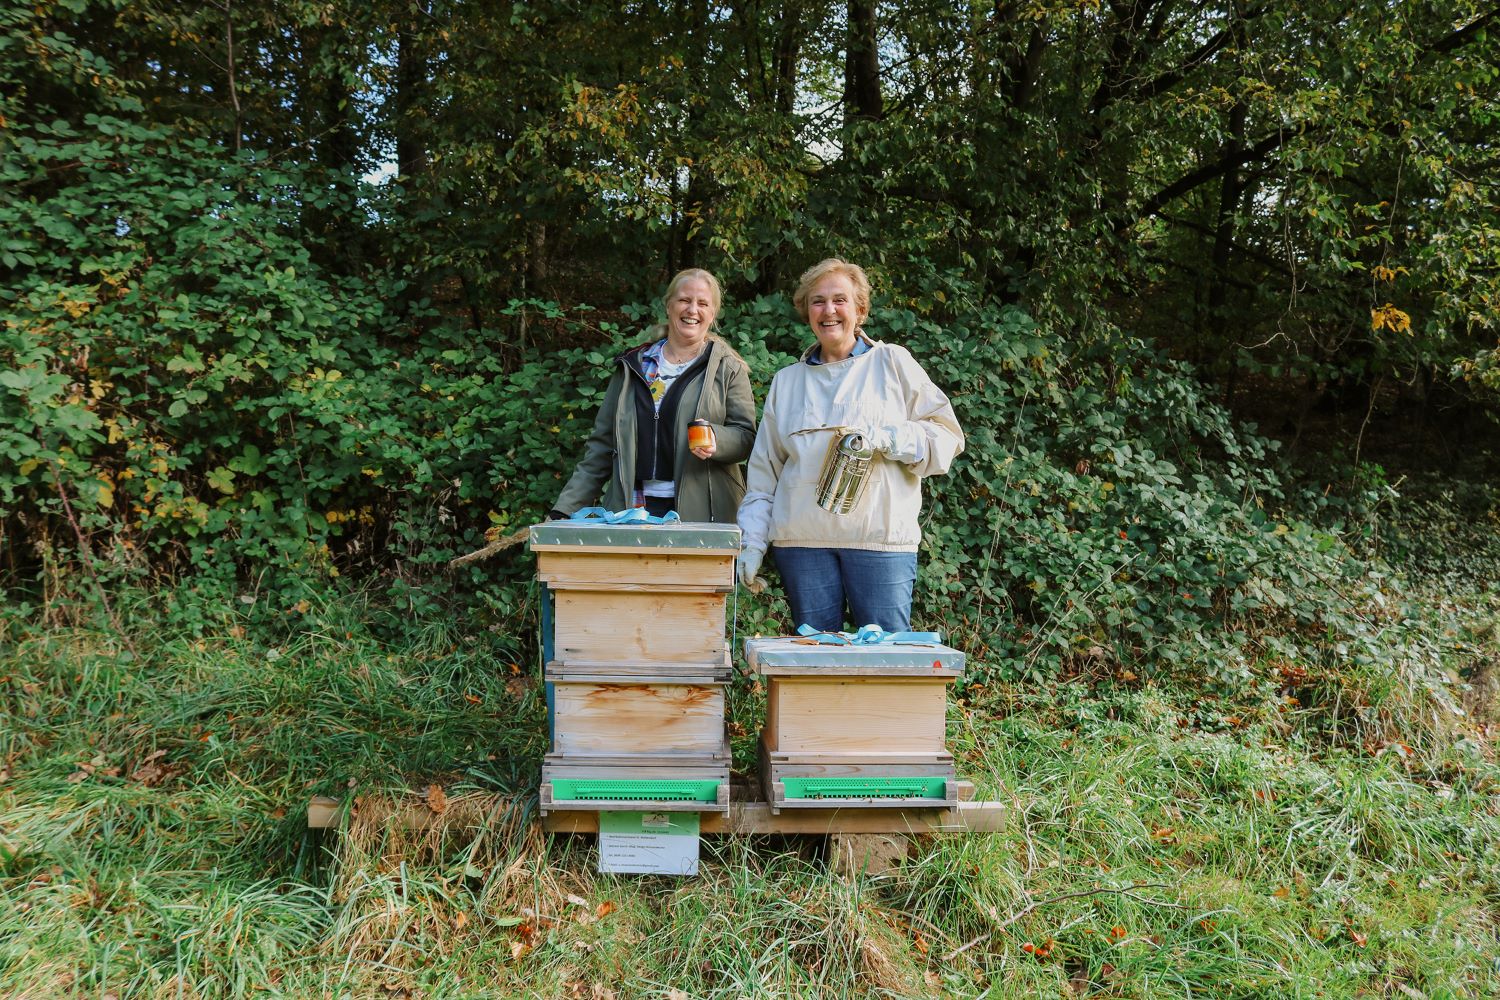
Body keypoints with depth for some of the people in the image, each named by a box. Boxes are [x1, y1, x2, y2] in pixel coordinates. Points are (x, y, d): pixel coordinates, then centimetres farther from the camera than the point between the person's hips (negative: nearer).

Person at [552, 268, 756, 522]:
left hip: (700, 511, -2)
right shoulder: (633, 366, 15)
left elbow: (746, 435, 4)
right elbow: (602, 443, 14)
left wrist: (716, 440, -19)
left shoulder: (728, 368, 8)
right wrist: (567, 509, 7)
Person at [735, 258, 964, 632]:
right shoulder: (786, 382, 18)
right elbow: (763, 473, 18)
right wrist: (751, 543, 10)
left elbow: (946, 435, 4)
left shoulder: (893, 362, 10)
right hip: (802, 539, 3)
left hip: (881, 538, -2)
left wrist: (884, 438, -12)